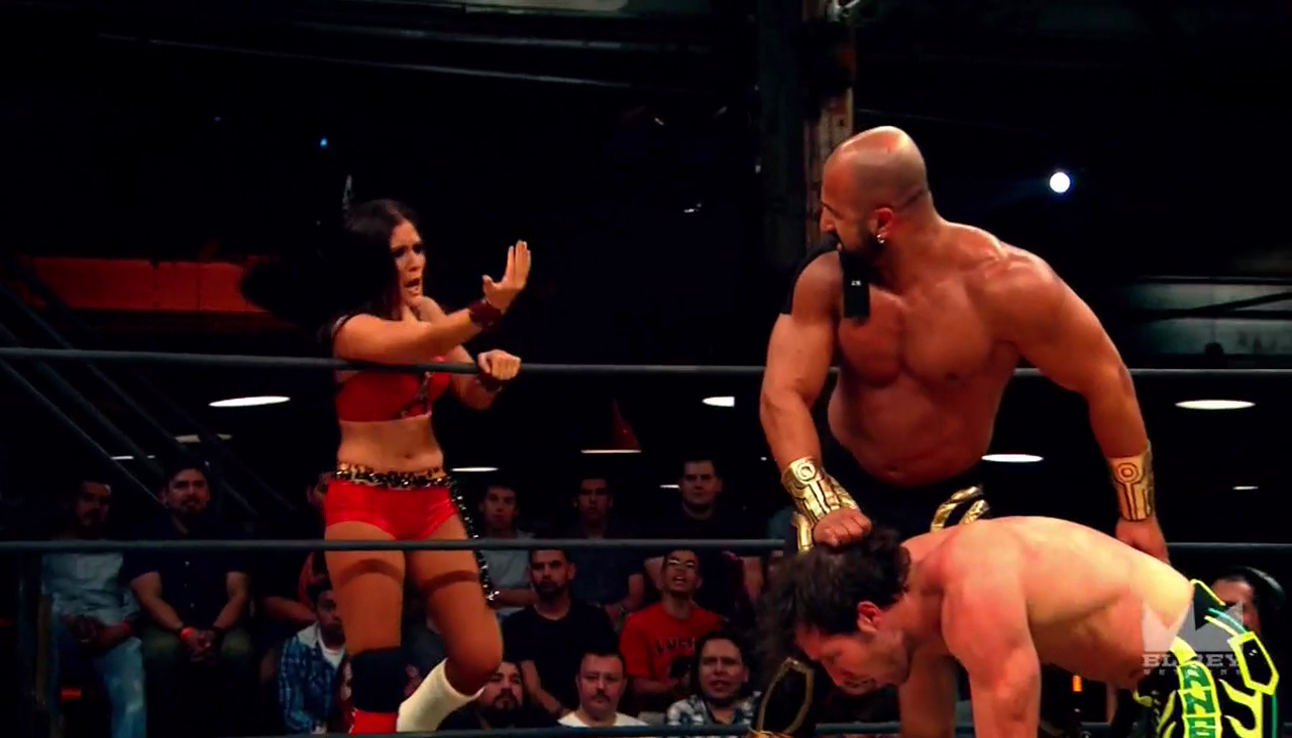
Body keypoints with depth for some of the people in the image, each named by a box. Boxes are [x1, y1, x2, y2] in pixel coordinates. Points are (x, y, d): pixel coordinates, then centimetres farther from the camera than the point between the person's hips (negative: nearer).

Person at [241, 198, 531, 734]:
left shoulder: (427, 311, 7)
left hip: (431, 499, 6)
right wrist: (489, 309, -51)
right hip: (364, 501, -6)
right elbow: (420, 345, -34)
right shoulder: (350, 328, -14)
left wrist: (491, 370, -13)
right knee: (379, 673, -13)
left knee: (480, 657, 1)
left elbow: (474, 395, 12)